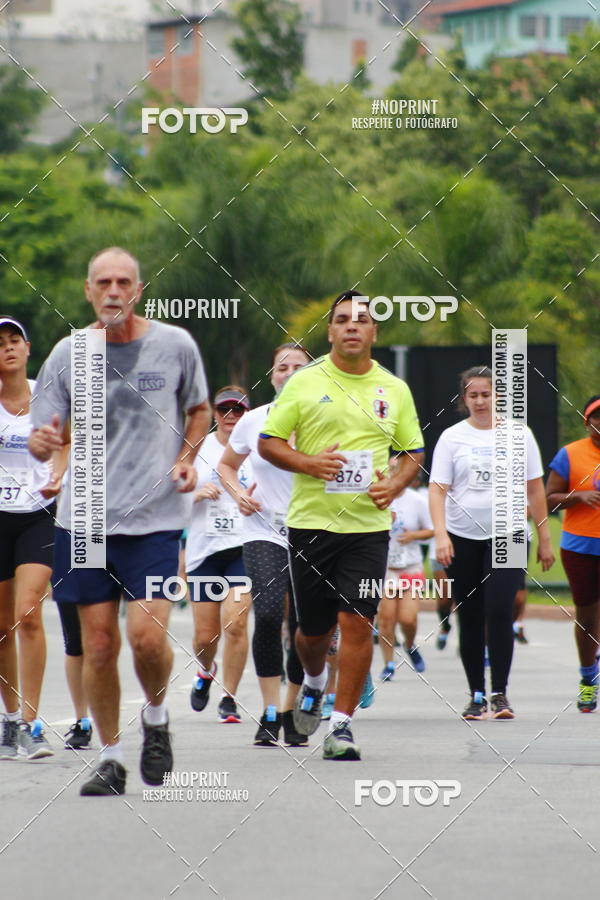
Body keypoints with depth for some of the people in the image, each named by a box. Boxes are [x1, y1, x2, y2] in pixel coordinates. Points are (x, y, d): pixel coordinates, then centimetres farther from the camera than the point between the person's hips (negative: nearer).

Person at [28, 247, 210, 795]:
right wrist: (43, 442, -20)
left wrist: (188, 457, -1)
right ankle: (111, 757, 16)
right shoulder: (68, 354, 2)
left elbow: (199, 410, 17)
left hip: (156, 517, -1)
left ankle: (157, 716, 16)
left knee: (147, 635, -14)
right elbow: (44, 441, 4)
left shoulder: (175, 345, 0)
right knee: (98, 644, 2)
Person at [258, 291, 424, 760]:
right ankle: (314, 682, 42)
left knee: (357, 623, -11)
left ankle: (342, 724, -4)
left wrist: (394, 484, -6)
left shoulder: (394, 390, 7)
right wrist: (308, 463, -15)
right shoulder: (304, 383, 1)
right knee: (313, 629, 8)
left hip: (368, 524, 0)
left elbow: (414, 451, 14)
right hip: (311, 522, 0)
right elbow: (268, 441, 3)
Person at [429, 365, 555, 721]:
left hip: (507, 536, -1)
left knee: (499, 611, -15)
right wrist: (441, 535, -14)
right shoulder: (452, 437, 4)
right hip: (462, 538, 1)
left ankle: (500, 692, -11)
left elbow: (534, 489, 10)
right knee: (470, 619, 5)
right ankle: (477, 695, 13)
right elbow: (438, 489, -1)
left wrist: (544, 539, 9)